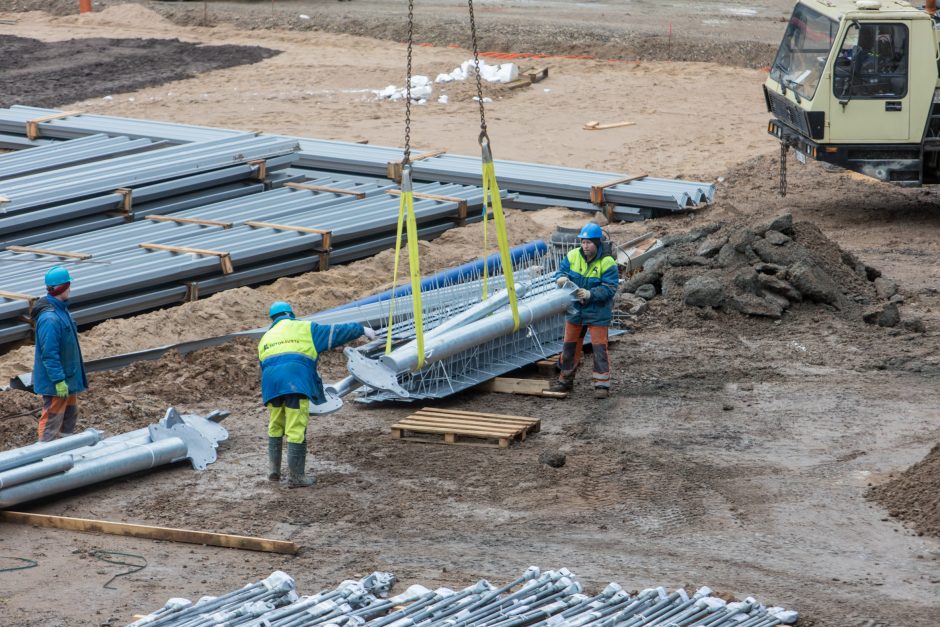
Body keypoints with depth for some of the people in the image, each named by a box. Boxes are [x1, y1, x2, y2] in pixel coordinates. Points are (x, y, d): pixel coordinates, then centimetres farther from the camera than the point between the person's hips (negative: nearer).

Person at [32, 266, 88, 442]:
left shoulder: (61, 309, 5)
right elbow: (49, 354, -27)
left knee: (70, 414, 21)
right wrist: (59, 380, -25)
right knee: (52, 419, -1)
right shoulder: (49, 318, -28)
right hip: (55, 382, -10)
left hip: (69, 377, 10)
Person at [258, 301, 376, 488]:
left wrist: (267, 396, 35)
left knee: (275, 427, 21)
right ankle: (295, 477, 0)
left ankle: (274, 470, 23)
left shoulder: (265, 338, 27)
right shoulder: (304, 329, 14)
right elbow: (335, 333, 15)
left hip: (271, 386, 5)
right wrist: (361, 329, 26)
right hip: (296, 383, -5)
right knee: (296, 429, -1)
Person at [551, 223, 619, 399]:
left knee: (599, 347, -5)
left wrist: (590, 294, -33)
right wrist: (561, 278, -24)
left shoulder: (607, 263, -17)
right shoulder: (573, 256, -4)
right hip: (575, 311, 5)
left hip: (597, 313, -5)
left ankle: (602, 384, 2)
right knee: (570, 345, 15)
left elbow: (609, 289, -21)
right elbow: (561, 272, 1)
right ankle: (565, 379, 29)